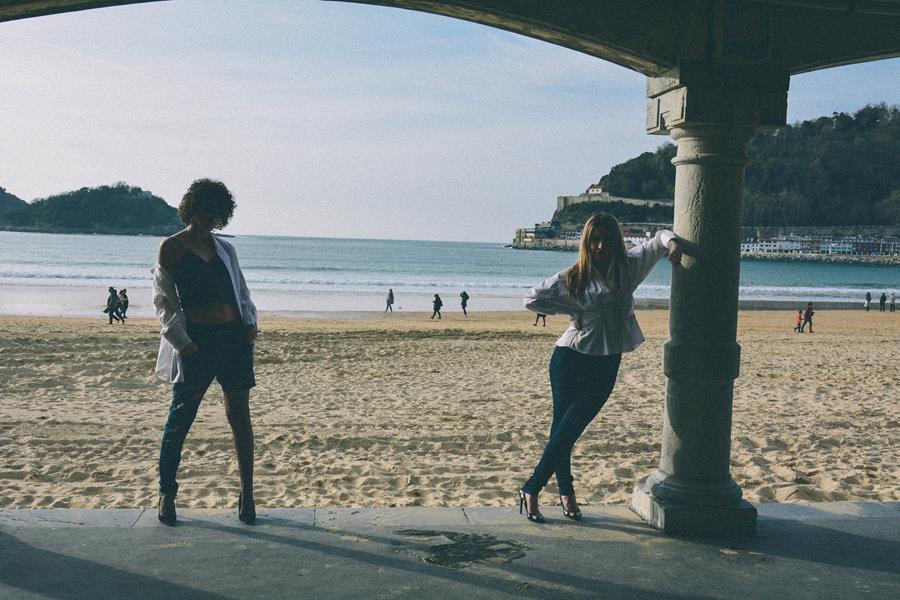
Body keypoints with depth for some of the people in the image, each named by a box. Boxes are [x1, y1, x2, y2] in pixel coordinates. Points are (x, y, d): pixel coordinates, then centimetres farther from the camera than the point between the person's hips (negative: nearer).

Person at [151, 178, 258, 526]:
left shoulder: (225, 249, 16)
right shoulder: (171, 248, 2)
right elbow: (163, 301, -2)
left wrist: (250, 323, 3)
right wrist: (183, 342, -11)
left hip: (235, 339, 4)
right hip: (196, 341, -4)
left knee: (240, 417, 5)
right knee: (180, 418, 1)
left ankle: (247, 495, 12)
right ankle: (166, 493, 16)